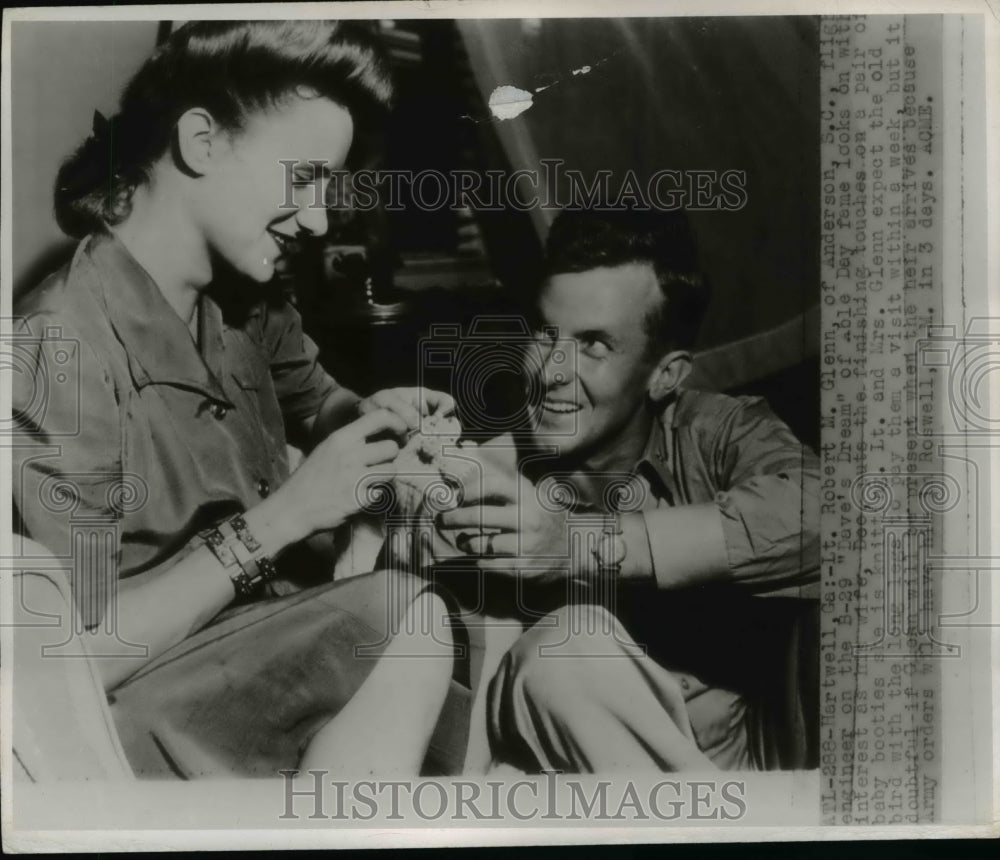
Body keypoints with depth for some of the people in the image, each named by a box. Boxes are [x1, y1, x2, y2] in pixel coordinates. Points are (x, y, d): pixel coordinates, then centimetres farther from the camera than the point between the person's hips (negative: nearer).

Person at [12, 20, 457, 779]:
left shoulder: (246, 306, 2)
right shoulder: (61, 350, -21)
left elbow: (316, 406, 22)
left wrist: (375, 420, -1)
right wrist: (275, 521, -20)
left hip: (272, 641, 8)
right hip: (146, 708, -8)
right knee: (407, 617, -27)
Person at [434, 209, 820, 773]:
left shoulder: (717, 434, -6)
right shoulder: (492, 477, -6)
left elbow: (808, 509, -29)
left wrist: (590, 544, -33)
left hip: (761, 751, 0)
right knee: (566, 648, -30)